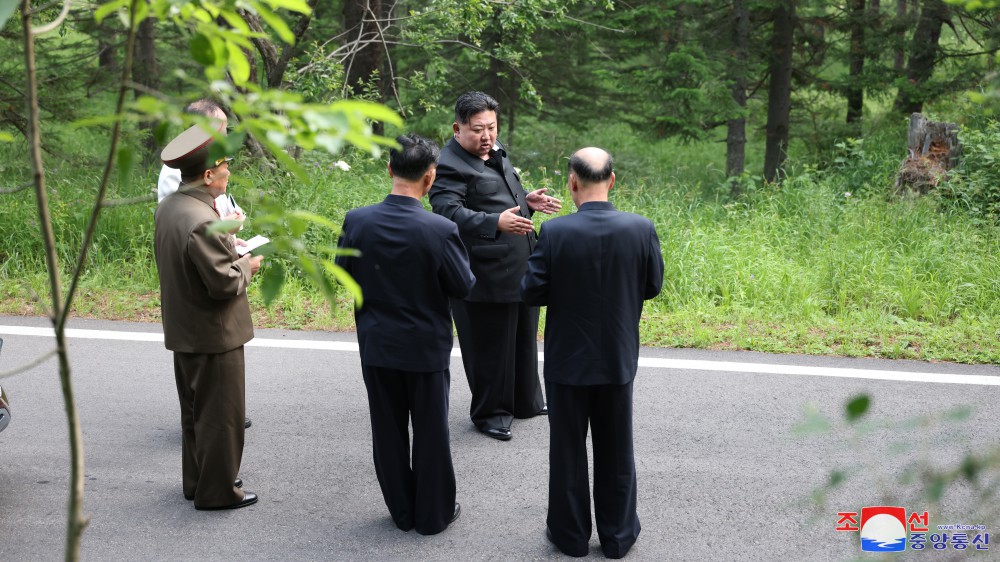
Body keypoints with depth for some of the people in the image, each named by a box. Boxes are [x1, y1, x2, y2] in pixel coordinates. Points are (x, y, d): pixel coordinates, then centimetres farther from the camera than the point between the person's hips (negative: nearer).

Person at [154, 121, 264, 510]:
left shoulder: (168, 206, 2)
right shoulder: (202, 221, -28)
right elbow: (224, 283, -26)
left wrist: (224, 236, 7)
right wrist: (246, 265, -8)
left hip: (183, 331, 9)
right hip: (213, 334, -9)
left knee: (194, 411, 21)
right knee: (219, 415, 5)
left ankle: (197, 479, 34)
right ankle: (216, 490, 16)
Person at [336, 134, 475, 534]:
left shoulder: (357, 222, -13)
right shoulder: (440, 230, -22)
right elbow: (463, 287, -11)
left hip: (376, 346, 3)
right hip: (426, 347, -2)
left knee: (388, 430, 16)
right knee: (430, 432, 13)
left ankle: (402, 511, 29)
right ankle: (434, 514, 25)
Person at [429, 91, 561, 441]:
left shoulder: (496, 151, 13)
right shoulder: (449, 166, -16)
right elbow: (448, 211, -28)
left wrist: (528, 201, 7)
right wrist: (496, 222, -39)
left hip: (520, 268, 9)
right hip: (486, 276, -9)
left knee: (524, 338, 21)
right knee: (490, 346, 1)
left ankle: (526, 402, 38)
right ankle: (489, 412, 19)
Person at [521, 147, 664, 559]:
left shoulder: (555, 232, -20)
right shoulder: (641, 229, -14)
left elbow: (531, 293, -13)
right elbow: (653, 286, -2)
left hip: (567, 359, -2)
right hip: (618, 359, 2)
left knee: (568, 451, 14)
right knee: (615, 452, 16)